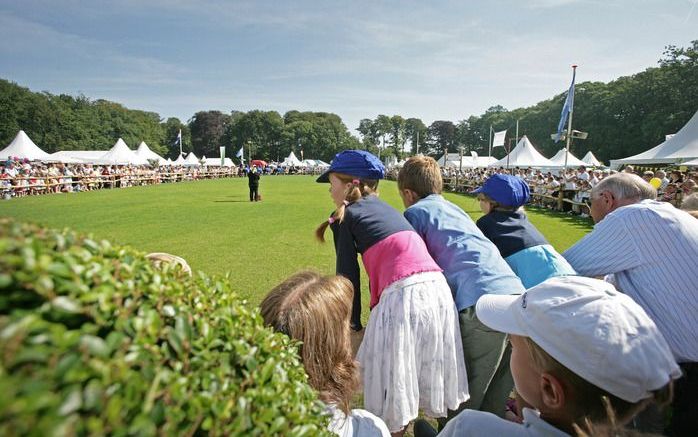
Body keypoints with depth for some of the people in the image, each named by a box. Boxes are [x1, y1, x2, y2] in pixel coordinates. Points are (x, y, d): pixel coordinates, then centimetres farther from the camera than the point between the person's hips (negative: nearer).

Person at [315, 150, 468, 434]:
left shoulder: (346, 215, 5)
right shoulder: (384, 207, 25)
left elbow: (348, 273, 2)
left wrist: (353, 324, 11)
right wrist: (377, 309, 33)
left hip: (404, 294, -8)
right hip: (438, 288, 8)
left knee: (393, 391, 9)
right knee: (429, 374, 22)